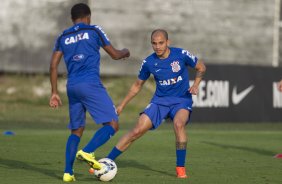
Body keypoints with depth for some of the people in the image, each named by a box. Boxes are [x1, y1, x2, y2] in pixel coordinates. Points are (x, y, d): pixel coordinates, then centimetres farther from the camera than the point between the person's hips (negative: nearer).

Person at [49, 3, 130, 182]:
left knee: (76, 130, 15)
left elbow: (53, 65, 11)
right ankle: (87, 152, -26)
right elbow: (114, 54, 11)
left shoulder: (63, 37, 16)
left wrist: (55, 92, 16)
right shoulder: (94, 30, 5)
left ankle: (68, 172, 4)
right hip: (91, 84, -6)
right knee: (112, 124, -4)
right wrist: (126, 52, 33)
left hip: (72, 87, 6)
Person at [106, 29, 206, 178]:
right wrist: (122, 105, 9)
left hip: (181, 100, -2)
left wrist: (195, 85, -14)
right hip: (160, 100, 2)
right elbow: (137, 85, 10)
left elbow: (201, 67, 4)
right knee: (137, 131, -10)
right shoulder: (149, 62, -5)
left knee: (178, 124, -34)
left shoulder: (181, 55, -12)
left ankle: (180, 168, -23)